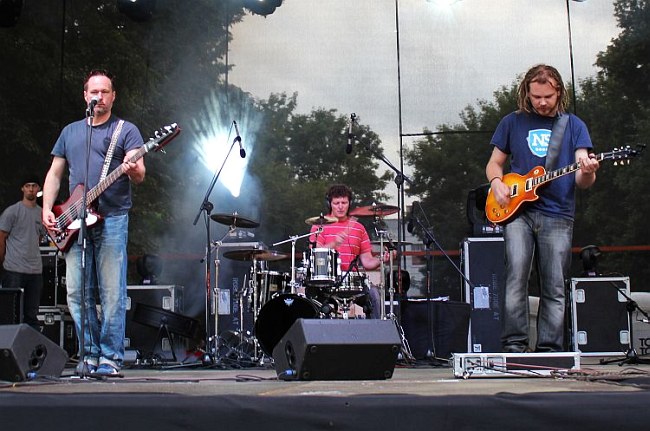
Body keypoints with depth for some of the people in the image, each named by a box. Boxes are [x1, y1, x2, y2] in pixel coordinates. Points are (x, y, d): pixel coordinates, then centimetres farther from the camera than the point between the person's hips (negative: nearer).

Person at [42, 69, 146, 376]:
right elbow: (54, 174, 20)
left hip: (112, 218, -4)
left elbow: (139, 174, -6)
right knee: (77, 292, 2)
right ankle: (89, 354, 11)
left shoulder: (126, 130, 6)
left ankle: (110, 358, -2)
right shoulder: (70, 132, 19)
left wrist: (133, 171, -30)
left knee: (112, 293, -6)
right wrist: (47, 209, 6)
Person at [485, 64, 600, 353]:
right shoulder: (512, 122, 12)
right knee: (516, 276, -16)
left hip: (558, 215, 1)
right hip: (517, 210, -1)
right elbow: (494, 163, 18)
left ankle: (549, 349, 6)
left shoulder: (573, 125, 10)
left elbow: (582, 181, 4)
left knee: (554, 288, 0)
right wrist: (496, 182, -5)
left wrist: (587, 172, -20)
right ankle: (514, 344, -13)